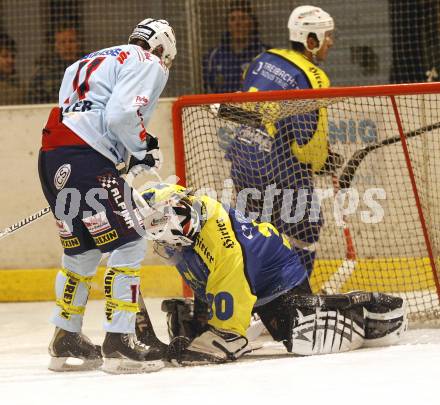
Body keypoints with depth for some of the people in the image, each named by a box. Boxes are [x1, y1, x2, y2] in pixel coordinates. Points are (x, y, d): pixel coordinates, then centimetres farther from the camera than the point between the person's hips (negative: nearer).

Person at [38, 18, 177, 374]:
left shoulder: (94, 62, 30)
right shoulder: (148, 64, 3)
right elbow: (122, 115, -13)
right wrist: (146, 148, 2)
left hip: (53, 157, 9)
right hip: (85, 159, -9)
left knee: (83, 251, 20)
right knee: (128, 244, -6)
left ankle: (66, 339, 27)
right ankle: (118, 342, -10)